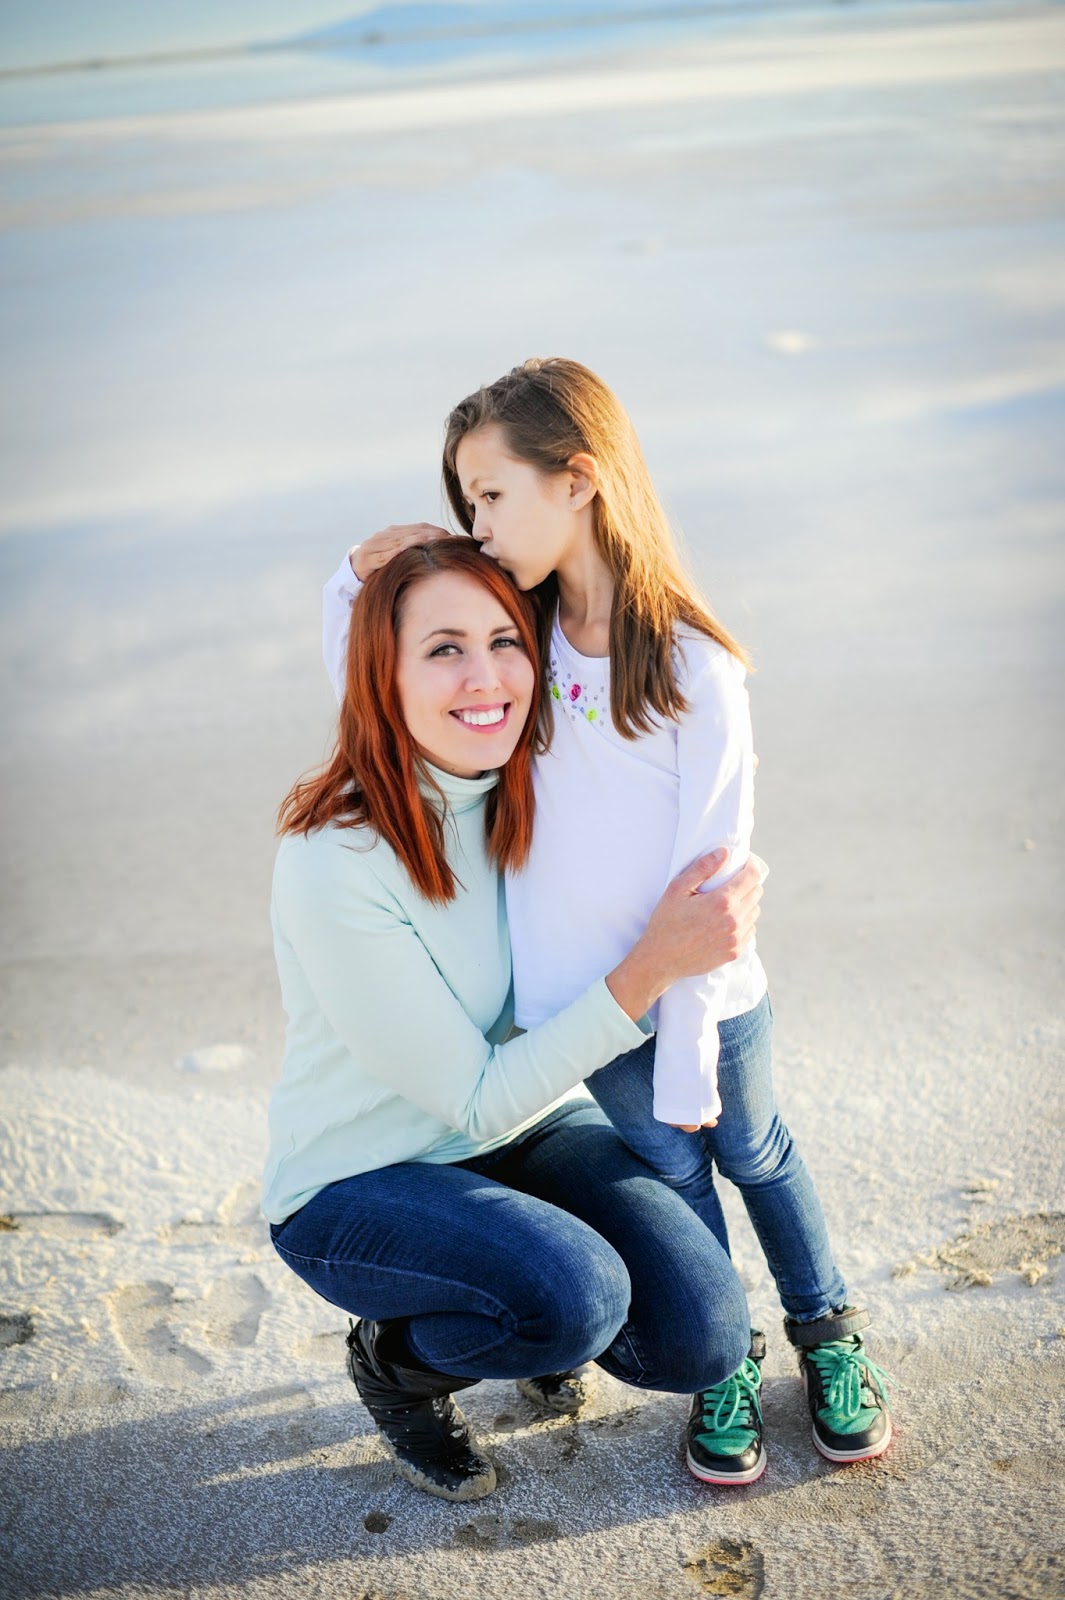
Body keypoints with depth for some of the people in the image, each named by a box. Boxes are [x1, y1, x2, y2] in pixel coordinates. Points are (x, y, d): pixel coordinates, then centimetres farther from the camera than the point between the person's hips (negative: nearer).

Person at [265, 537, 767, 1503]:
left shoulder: (530, 790, -10)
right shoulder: (333, 867, -28)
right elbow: (481, 1102, -23)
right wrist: (652, 966, -32)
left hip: (534, 1125, 6)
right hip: (359, 1183, -5)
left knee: (703, 1335, -14)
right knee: (577, 1296, -32)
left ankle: (549, 1327, 18)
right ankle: (394, 1358, 1)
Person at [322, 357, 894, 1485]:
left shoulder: (698, 672, -21)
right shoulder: (515, 638, -6)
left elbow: (710, 880, -19)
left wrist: (688, 1065, -16)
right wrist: (361, 576, -11)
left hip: (707, 997, -3)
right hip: (590, 999, 3)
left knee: (751, 1151, 18)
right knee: (670, 1170, 16)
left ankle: (826, 1334, 42)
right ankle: (723, 1367, 37)